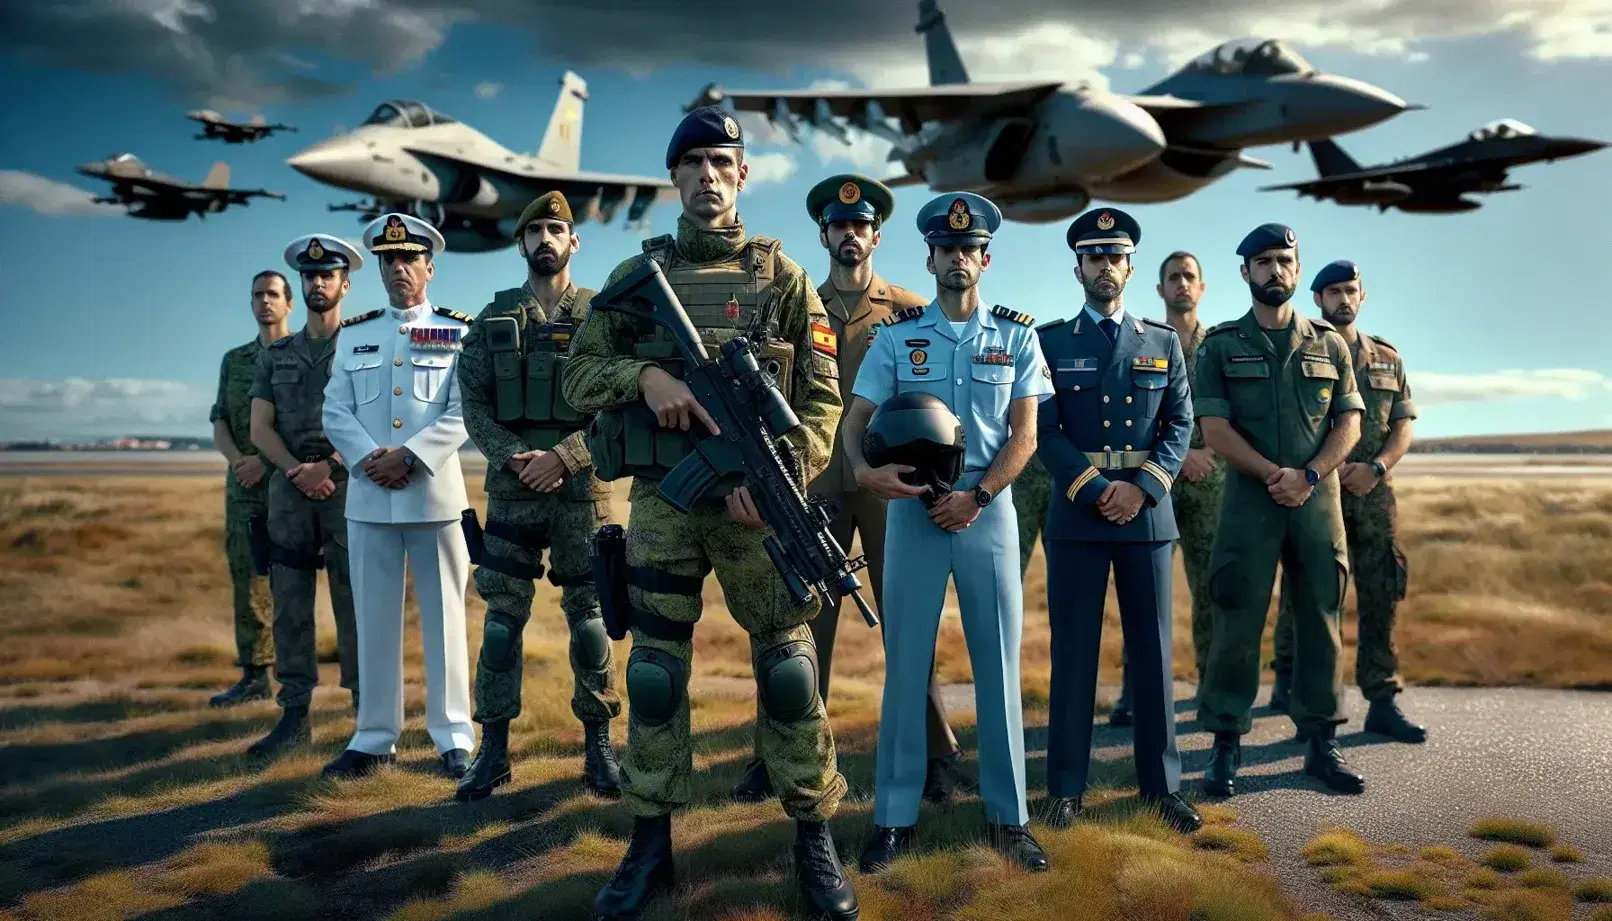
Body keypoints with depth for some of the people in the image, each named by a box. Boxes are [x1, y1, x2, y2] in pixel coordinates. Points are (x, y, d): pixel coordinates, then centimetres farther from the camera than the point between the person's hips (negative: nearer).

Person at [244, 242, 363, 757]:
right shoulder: (276, 356, 16)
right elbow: (260, 428, 9)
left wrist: (327, 466, -13)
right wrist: (297, 471, -7)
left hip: (346, 484, -4)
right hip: (287, 487, 4)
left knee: (355, 604, -3)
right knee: (290, 604, 4)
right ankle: (295, 716, 10)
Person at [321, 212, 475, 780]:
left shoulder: (458, 332, 4)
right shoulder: (354, 334, 14)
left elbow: (463, 415, -6)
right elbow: (335, 412, 6)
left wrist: (408, 457, -16)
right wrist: (372, 459, -10)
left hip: (437, 493, -3)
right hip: (369, 497, 3)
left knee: (444, 618, 3)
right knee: (374, 620, 7)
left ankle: (454, 739, 10)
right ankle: (374, 738, 16)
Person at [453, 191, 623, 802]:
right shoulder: (493, 319, 9)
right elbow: (473, 404, 5)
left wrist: (562, 456, -15)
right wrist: (512, 457, -12)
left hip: (582, 488, -1)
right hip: (511, 490, 2)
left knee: (588, 615, 4)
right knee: (502, 616, 3)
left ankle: (598, 743, 16)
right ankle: (493, 748, 12)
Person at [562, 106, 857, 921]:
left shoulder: (781, 275, 4)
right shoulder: (636, 275, 9)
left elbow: (822, 396, 0)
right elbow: (579, 374, 7)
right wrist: (643, 375, -13)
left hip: (756, 499, -1)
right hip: (661, 499, 2)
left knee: (786, 666, 2)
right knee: (655, 671, 7)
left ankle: (814, 836, 17)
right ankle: (651, 842, 20)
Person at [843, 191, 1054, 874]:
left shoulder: (1016, 334, 6)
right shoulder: (896, 334, 6)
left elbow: (1024, 435, 0)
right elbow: (857, 418, 0)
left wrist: (978, 496, -13)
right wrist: (863, 469, -21)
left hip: (987, 508, 0)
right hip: (912, 505, 0)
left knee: (999, 661, 4)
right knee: (905, 663, 2)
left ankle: (1007, 816, 15)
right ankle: (895, 817, 12)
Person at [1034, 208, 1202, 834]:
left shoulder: (1164, 343, 11)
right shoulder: (1050, 342, 6)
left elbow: (1180, 425, 5)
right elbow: (1045, 430, -2)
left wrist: (1142, 488, -10)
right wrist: (1096, 490, -13)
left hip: (1149, 511, 2)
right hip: (1075, 512, -1)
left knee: (1153, 651, 6)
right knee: (1073, 651, 2)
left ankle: (1162, 784, 16)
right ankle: (1066, 787, 11)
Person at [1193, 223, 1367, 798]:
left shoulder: (1329, 343, 11)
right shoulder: (1220, 346, 4)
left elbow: (1348, 423, 5)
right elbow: (1216, 430, -5)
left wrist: (1307, 476, -11)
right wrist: (1273, 474, -15)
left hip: (1318, 498, 3)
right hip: (1249, 498, -2)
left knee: (1320, 622, 6)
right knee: (1237, 625, -2)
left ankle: (1321, 743, 17)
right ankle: (1226, 744, 7)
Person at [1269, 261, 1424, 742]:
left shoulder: (1387, 358, 14)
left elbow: (1403, 425, 9)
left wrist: (1375, 467, -9)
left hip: (1374, 494, 4)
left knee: (1380, 596, 2)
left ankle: (1383, 702, 7)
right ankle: (1288, 683, 20)